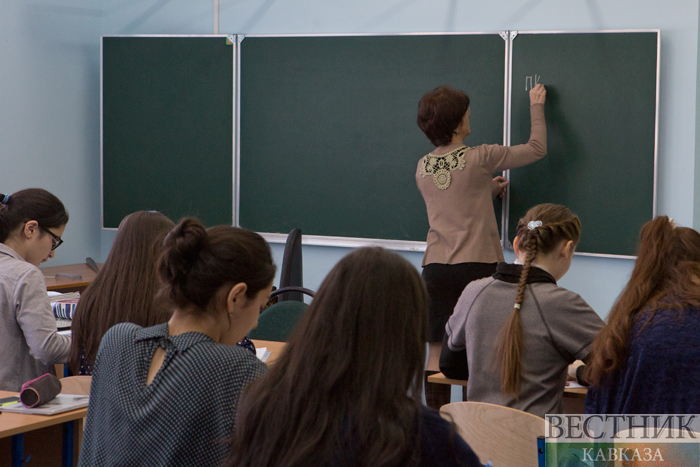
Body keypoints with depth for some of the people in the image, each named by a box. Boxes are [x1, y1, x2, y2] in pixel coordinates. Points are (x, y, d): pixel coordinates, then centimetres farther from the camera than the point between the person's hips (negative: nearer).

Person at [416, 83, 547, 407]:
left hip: (435, 268, 5)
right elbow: (537, 149, 4)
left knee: (437, 355, 7)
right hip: (477, 266, -4)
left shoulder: (422, 168, 9)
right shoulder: (481, 158, -7)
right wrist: (537, 106, 17)